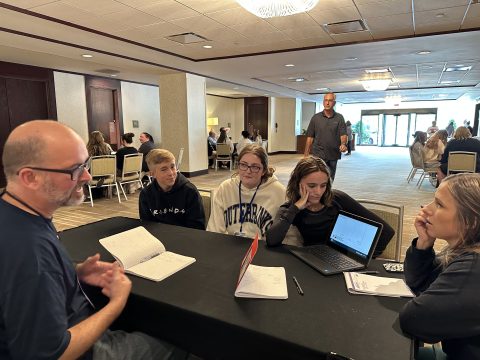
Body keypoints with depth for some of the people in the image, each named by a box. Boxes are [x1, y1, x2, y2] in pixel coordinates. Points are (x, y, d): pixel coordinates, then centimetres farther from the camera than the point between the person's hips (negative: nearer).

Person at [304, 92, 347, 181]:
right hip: (319, 155, -2)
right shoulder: (316, 118, 3)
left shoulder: (339, 118, 5)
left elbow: (343, 134, -3)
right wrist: (306, 154, -1)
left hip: (333, 155, 2)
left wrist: (343, 144, -26)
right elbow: (310, 137, 3)